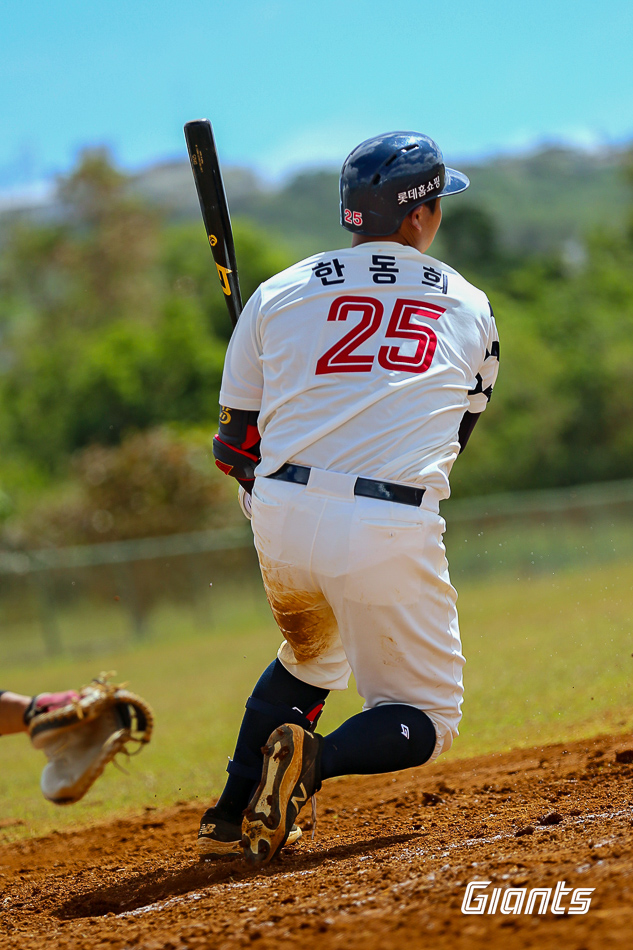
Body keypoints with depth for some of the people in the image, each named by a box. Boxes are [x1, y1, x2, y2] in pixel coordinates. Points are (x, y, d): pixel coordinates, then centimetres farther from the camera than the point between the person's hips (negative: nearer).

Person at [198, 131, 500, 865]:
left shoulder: (279, 294, 9)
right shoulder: (470, 309, 12)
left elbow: (235, 447, 11)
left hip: (283, 517, 3)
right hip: (392, 530, -3)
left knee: (310, 655, 33)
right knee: (426, 719, 11)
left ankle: (232, 816, 22)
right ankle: (313, 762, -19)